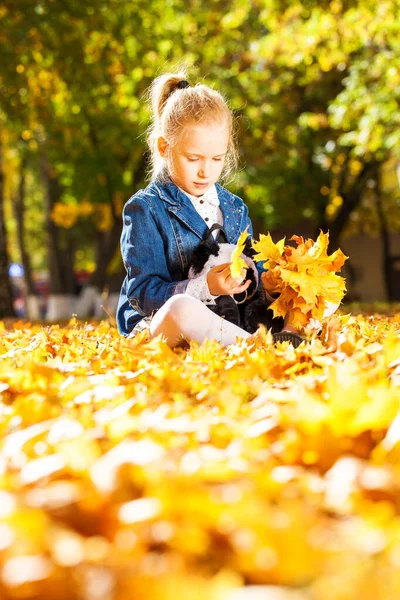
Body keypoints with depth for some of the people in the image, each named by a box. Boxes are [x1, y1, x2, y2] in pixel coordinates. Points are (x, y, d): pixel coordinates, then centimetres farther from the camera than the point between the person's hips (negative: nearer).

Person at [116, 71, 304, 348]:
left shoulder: (234, 208, 15)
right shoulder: (145, 208, -3)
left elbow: (252, 272, 18)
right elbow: (143, 293, -12)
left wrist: (265, 284, -8)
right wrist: (204, 288, -27)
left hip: (227, 323, 6)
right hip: (155, 326, -5)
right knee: (182, 307, -41)